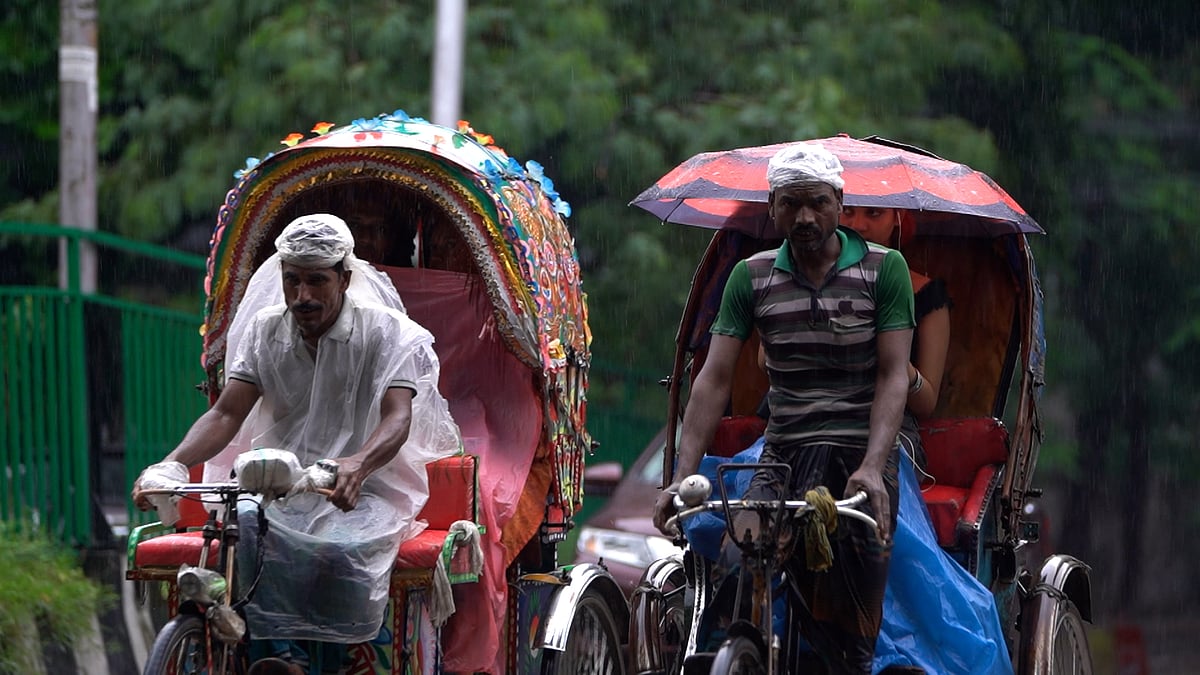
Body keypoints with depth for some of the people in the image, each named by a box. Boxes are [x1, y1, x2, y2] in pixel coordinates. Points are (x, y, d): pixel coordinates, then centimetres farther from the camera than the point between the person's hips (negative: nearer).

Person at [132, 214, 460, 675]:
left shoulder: (387, 333, -4)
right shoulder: (265, 330, 8)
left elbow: (397, 417, -20)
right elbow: (226, 414, 0)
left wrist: (357, 465, -44)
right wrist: (173, 463, -22)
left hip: (364, 493, -3)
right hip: (280, 487, 3)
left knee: (338, 551, -36)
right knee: (243, 524, -33)